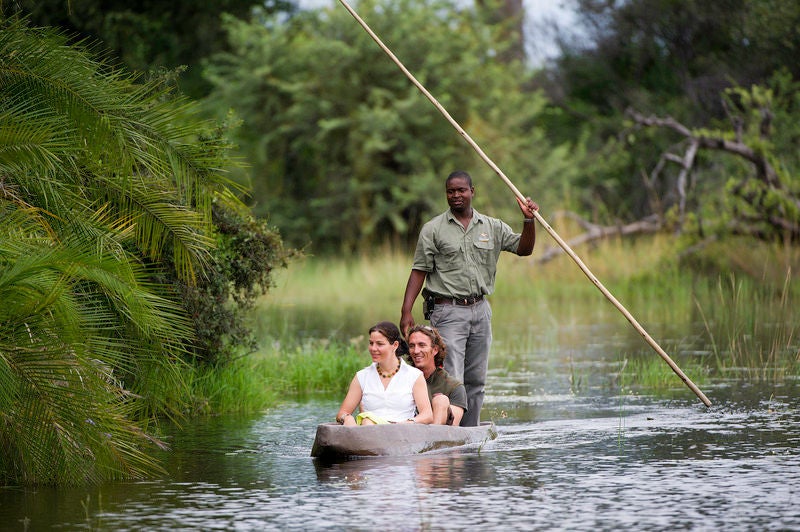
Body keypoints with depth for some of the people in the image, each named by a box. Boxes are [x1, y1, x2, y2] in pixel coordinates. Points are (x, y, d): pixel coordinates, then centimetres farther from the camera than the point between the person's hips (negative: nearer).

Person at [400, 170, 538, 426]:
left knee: (476, 381, 9)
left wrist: (529, 220, -8)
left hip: (480, 310, 5)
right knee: (451, 379, -13)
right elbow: (419, 271, -1)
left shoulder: (492, 227, 10)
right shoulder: (433, 229, 0)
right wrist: (406, 311, -9)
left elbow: (524, 248, 10)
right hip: (448, 312, -5)